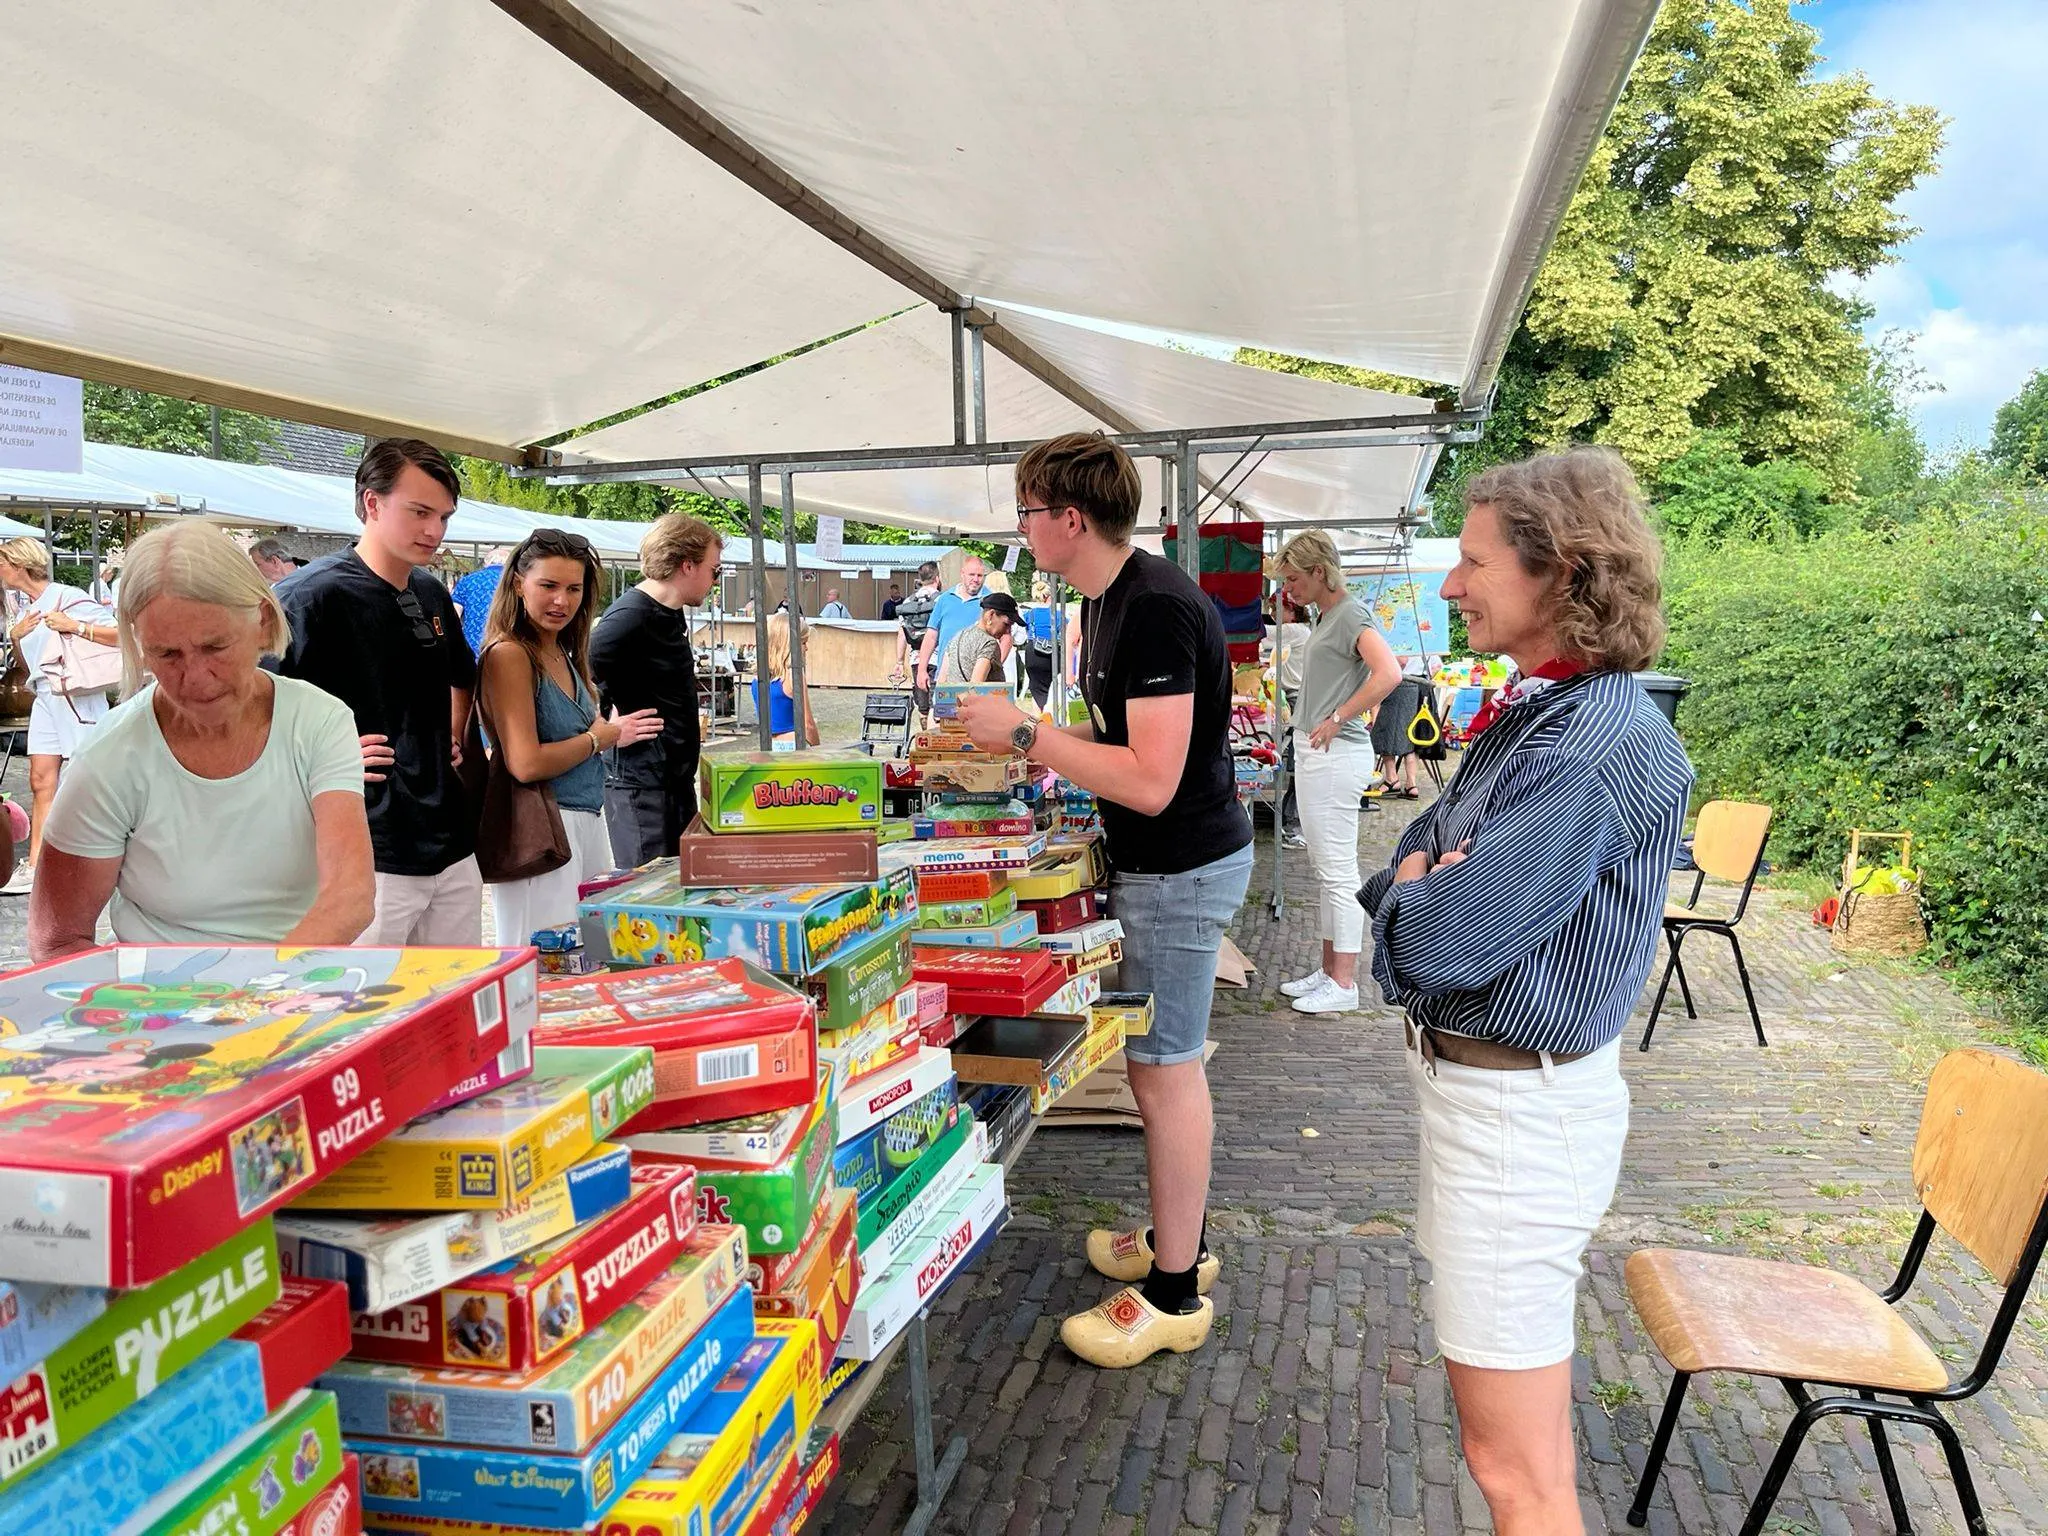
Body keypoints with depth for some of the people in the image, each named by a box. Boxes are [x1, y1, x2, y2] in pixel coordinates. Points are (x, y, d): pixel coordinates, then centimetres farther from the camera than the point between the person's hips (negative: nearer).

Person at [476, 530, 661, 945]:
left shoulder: (564, 654, 13)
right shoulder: (508, 654, -13)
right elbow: (526, 764, -19)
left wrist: (615, 730, 2)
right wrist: (601, 738, -7)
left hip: (588, 822, 9)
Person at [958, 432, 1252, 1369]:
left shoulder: (1155, 611, -23)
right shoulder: (1110, 603, 9)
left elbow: (1150, 781, -28)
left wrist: (1025, 734, -21)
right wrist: (1024, 739, 7)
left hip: (1181, 868, -10)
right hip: (1162, 862, 10)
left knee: (1164, 1069, 0)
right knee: (1161, 1062, 19)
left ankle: (1174, 1293, 15)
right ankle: (1178, 1241, 35)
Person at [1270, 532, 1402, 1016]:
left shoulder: (1350, 615, -12)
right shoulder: (1325, 617, 17)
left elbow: (1389, 673, -26)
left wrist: (1337, 719, -21)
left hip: (1336, 754, -11)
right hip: (1313, 753, 11)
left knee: (1338, 871, -5)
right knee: (1324, 868, 15)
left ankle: (1344, 985, 1)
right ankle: (1328, 970, 24)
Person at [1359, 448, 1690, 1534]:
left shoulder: (1600, 747, -23)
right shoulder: (1538, 713, 9)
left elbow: (1438, 942, -27)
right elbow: (1395, 885, 11)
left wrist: (1413, 889, -6)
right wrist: (1422, 881, -11)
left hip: (1520, 1106, -10)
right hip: (1471, 1073, 10)